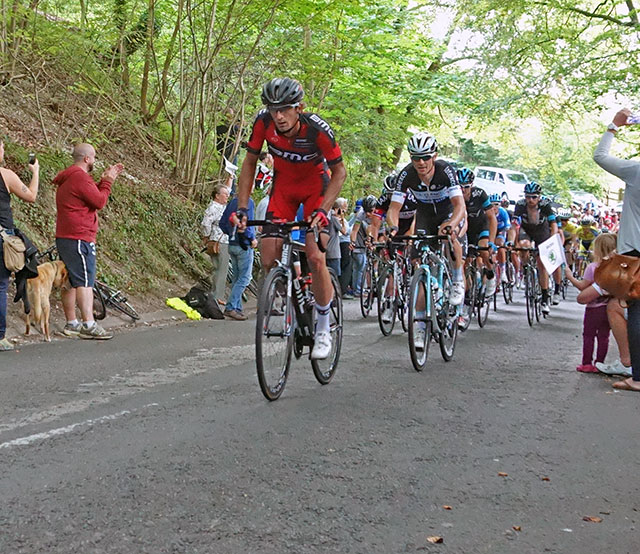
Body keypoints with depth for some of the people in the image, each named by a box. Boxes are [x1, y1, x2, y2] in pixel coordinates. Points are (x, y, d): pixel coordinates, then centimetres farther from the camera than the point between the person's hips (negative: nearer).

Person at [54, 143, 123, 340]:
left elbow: (92, 195, 21)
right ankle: (89, 325, -14)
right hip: (79, 238, -11)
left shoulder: (67, 178, 20)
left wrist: (105, 180, 16)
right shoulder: (81, 177, -13)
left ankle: (71, 324, 15)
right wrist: (107, 182, 0)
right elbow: (99, 202, -13)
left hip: (64, 238, 11)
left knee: (70, 281, 11)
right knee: (85, 281, -12)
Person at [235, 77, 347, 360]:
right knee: (268, 260, -9)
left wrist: (322, 210, -30)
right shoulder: (264, 122, -22)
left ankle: (323, 330, -3)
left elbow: (339, 172, -18)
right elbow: (250, 162, -8)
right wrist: (242, 207, -15)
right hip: (284, 185, 4)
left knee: (315, 257, -19)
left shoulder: (317, 129, -30)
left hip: (316, 184, -3)